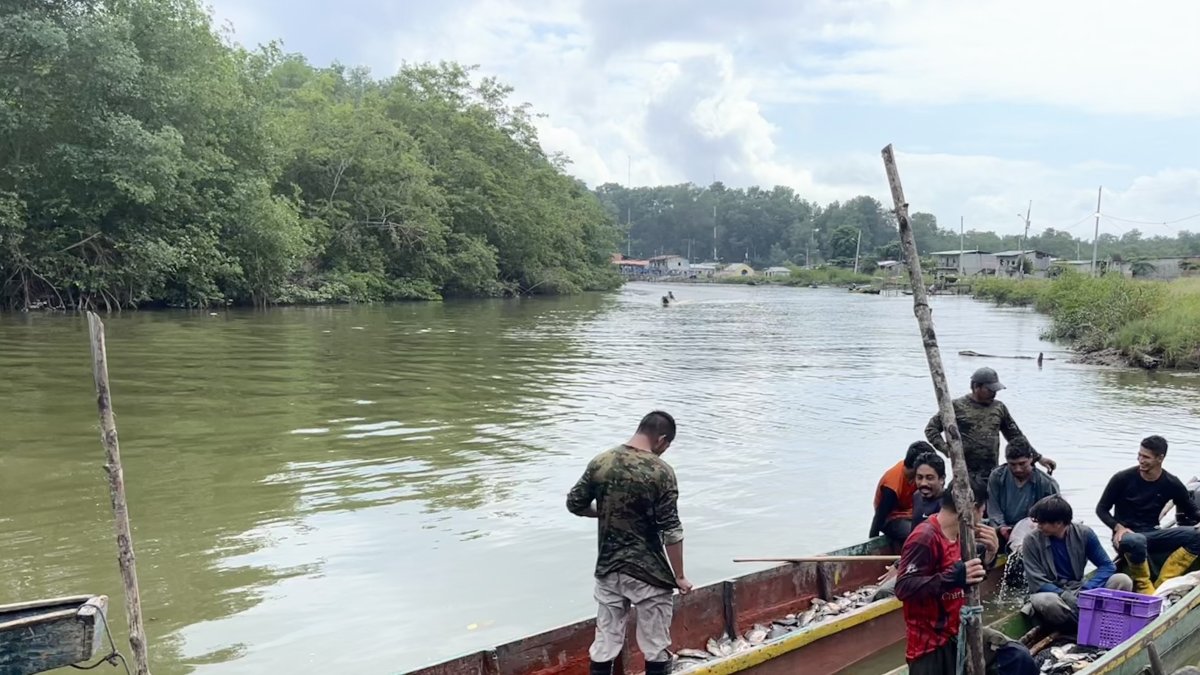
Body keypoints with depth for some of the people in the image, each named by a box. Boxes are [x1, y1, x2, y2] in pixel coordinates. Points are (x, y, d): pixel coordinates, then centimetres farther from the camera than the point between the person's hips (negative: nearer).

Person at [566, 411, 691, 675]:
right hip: (648, 572, -4)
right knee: (655, 648, 9)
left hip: (608, 568, 5)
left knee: (605, 642, 13)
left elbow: (574, 504, 7)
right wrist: (678, 576, -6)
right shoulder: (660, 472, -15)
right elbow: (671, 531, -15)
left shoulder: (600, 462, -2)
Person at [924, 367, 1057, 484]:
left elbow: (1015, 436, 18)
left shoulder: (999, 408, 11)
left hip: (992, 475, 4)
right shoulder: (957, 406, -2)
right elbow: (931, 428, 4)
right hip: (965, 475, -4)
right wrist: (947, 450, -10)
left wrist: (1038, 457, 14)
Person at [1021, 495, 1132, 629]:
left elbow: (1107, 565, -6)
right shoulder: (1032, 541, -12)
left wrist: (1086, 590, -23)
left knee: (1122, 581, -18)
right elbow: (1037, 583, -13)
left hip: (1077, 590, 3)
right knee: (1045, 601, -40)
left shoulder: (1084, 533, -5)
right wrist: (1068, 598, -27)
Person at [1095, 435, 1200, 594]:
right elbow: (1101, 509, 0)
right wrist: (1118, 527, -17)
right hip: (1125, 535, -4)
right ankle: (1143, 587, -16)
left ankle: (1161, 586, -24)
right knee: (1136, 541, -40)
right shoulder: (1123, 478, -6)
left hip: (1151, 534, 4)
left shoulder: (1172, 484, 2)